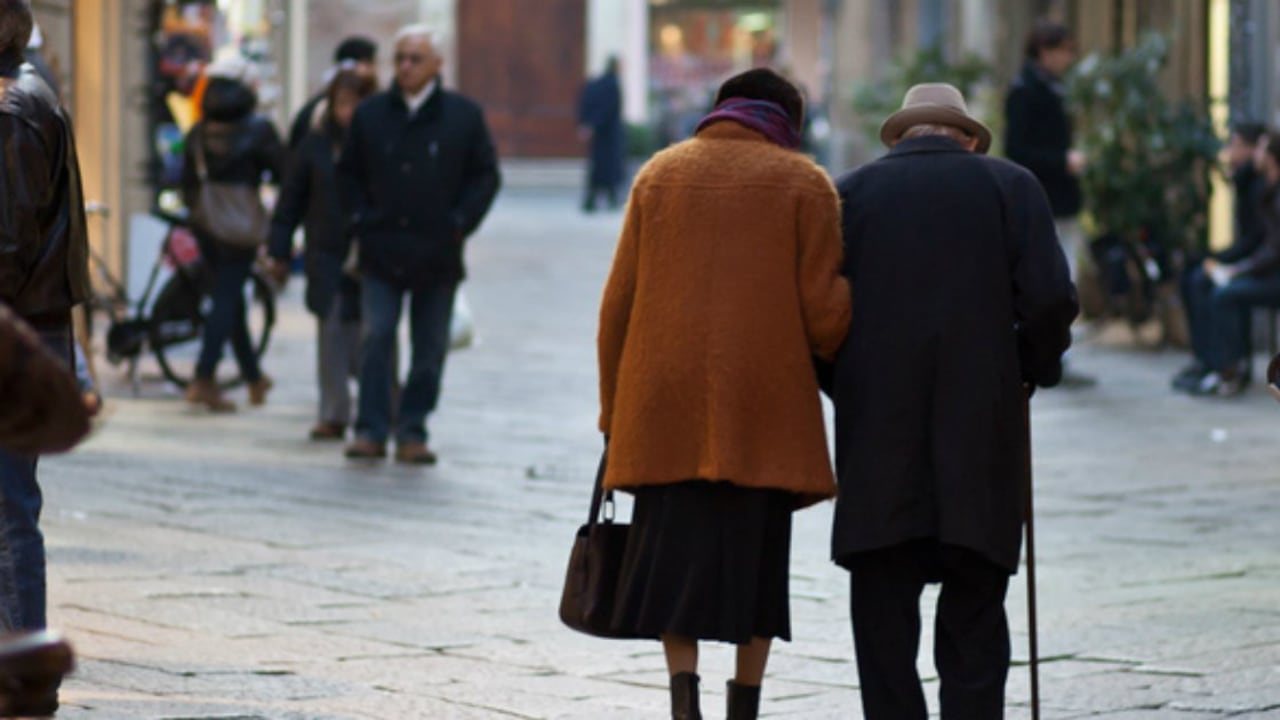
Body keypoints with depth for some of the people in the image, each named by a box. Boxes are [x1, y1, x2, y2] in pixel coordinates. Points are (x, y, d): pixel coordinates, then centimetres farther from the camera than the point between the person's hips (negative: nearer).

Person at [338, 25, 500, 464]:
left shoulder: (464, 116, 2)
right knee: (375, 338, -9)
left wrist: (459, 223, -4)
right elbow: (349, 173, 15)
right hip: (383, 251, 0)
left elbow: (486, 175, 6)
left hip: (438, 254, 0)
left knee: (429, 349, 4)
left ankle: (412, 432, 11)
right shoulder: (370, 115, 6)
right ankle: (371, 431, -6)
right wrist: (362, 219, 2)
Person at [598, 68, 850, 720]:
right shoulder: (804, 183, 3)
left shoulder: (660, 172, 11)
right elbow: (824, 308, -3)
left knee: (675, 554, 5)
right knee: (755, 559, 8)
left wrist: (613, 407, 14)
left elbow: (619, 301, 8)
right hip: (765, 406, -2)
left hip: (667, 404, 2)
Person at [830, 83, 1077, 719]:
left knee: (883, 618, 4)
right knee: (974, 618, 6)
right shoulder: (1010, 187, 5)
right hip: (981, 438, 0)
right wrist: (1035, 369, 12)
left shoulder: (850, 193, 7)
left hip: (877, 437, 0)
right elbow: (1050, 297, -5)